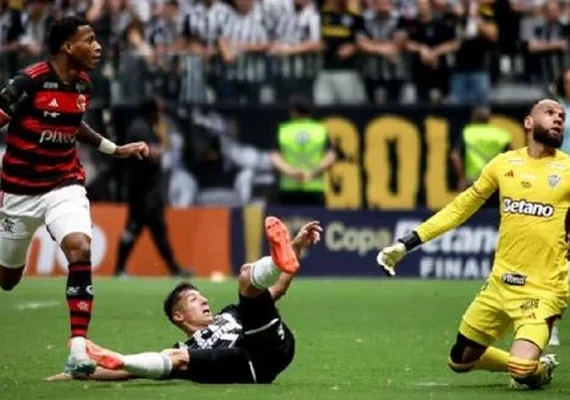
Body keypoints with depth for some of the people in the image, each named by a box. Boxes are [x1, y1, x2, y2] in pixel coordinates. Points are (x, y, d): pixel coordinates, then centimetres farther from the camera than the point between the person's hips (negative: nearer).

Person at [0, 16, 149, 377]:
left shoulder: (84, 86, 2)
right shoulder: (29, 82, -19)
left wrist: (116, 150, 19)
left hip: (65, 185, 4)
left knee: (80, 249, -22)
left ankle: (78, 350, -24)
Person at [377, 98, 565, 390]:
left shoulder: (565, 168, -4)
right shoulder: (504, 164, 5)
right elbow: (460, 208, 13)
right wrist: (405, 244, 12)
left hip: (544, 288, -4)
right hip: (501, 282, 4)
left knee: (523, 375, -21)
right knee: (460, 361, 13)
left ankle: (540, 370, 15)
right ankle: (532, 364, 34)